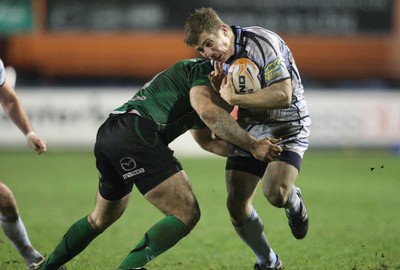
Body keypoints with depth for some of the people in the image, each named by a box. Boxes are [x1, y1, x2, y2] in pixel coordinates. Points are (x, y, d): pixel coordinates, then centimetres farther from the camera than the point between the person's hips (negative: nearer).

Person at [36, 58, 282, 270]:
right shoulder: (202, 69, 2)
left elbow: (207, 140, 36)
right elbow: (208, 110, -18)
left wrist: (243, 149, 21)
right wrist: (252, 145, -14)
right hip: (136, 135, -11)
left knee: (102, 218, 31)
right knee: (187, 214, -12)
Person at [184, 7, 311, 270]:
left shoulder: (263, 42, -22)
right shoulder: (220, 59, 2)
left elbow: (283, 95, -30)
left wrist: (233, 98, -26)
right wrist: (220, 89, -12)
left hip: (286, 127, -7)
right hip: (249, 130, 7)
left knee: (275, 193, -29)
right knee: (237, 206, -4)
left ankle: (295, 203, 10)